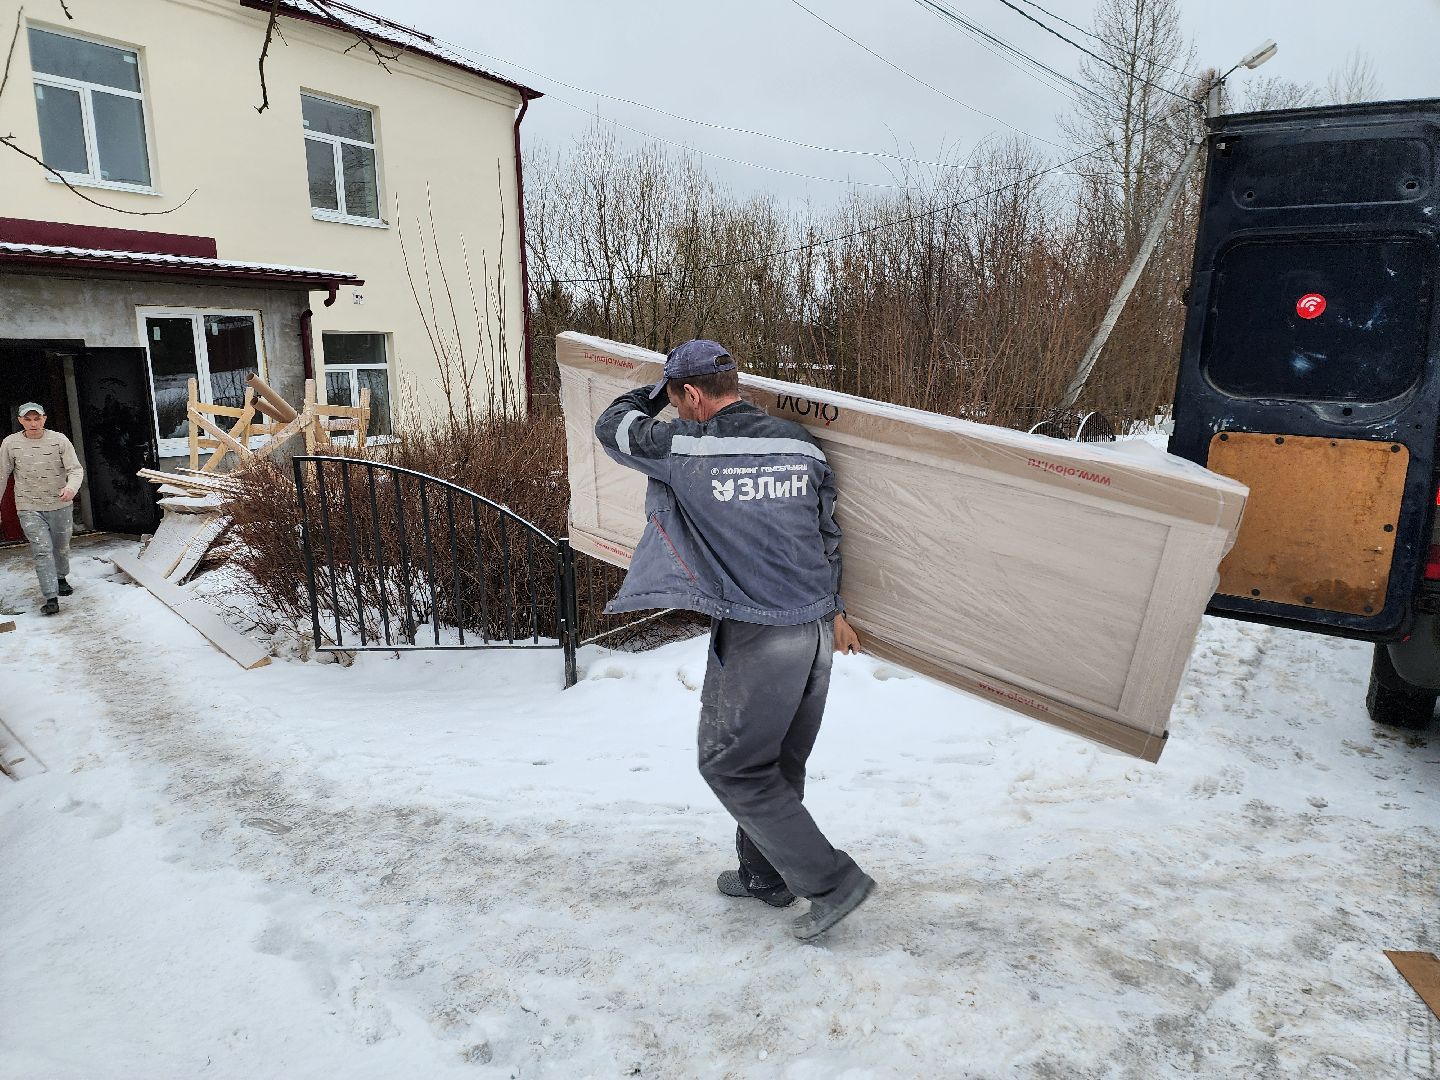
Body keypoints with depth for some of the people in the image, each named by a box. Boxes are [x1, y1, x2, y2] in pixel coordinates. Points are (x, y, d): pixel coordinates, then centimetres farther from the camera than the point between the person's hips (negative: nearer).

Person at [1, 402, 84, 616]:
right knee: (42, 551, -10)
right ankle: (51, 598, -10)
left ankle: (61, 578, 45)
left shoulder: (59, 440, -7)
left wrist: (71, 487, -32)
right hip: (29, 508, -1)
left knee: (61, 547, 18)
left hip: (60, 505, 1)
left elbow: (76, 469, -10)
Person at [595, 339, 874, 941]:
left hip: (754, 638, -7)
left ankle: (831, 882, 11)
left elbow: (612, 428, 6)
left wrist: (663, 388, 20)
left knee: (731, 767, 9)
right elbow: (829, 534, 13)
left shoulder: (684, 447, -12)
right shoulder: (801, 444, 4)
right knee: (780, 763, 20)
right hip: (817, 628, 7)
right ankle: (765, 875, 37)